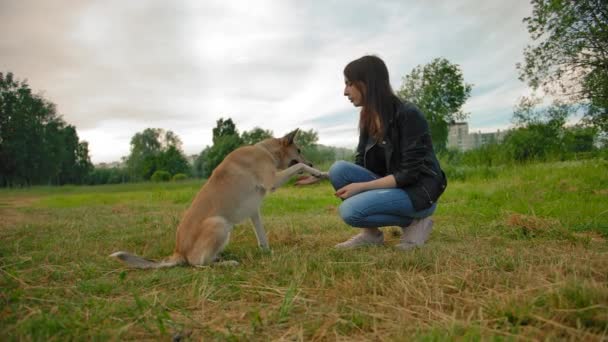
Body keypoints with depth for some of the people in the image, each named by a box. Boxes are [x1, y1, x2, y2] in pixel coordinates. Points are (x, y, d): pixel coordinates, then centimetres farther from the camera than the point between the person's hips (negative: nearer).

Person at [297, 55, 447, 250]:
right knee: (339, 169, -15)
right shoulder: (368, 119, 4)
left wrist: (361, 186, -22)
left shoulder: (408, 115, -18)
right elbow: (360, 166, 7)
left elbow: (409, 174, -21)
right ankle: (370, 233, -3)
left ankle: (413, 222, -4)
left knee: (350, 210, -26)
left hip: (419, 193, -7)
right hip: (390, 187, 7)